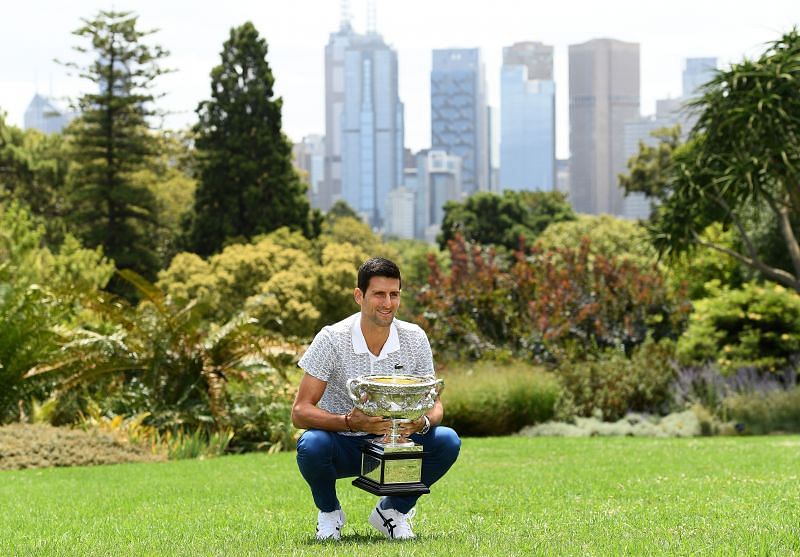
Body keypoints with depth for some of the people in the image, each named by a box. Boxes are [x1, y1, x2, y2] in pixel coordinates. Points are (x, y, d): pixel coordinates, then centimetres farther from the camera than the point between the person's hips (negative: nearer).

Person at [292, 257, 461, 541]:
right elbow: (300, 412, -20)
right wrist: (350, 422, -38)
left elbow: (434, 403, -2)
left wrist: (423, 422, -28)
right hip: (343, 445, -3)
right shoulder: (332, 339, -18)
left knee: (447, 441, -24)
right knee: (311, 445, -36)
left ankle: (393, 510, 3)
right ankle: (329, 513, -2)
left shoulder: (415, 338, -8)